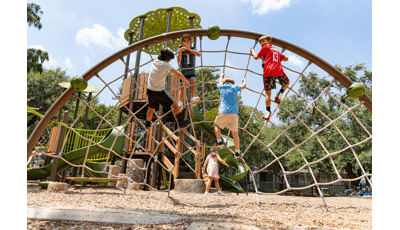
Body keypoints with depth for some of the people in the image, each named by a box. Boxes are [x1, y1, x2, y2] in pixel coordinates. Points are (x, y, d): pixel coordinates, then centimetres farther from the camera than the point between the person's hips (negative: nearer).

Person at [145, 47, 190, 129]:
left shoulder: (155, 61, 3)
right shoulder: (165, 64, -16)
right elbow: (178, 74, -16)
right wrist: (186, 81, -4)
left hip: (150, 90, 6)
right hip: (160, 91, -6)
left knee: (151, 108, 26)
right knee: (174, 105, 11)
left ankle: (148, 124, 46)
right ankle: (181, 123, 17)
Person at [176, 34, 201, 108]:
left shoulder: (193, 49, 5)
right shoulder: (179, 50, 4)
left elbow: (198, 54, -16)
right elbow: (178, 60, -11)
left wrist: (189, 49, -27)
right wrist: (180, 51, -27)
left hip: (191, 71, -1)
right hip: (183, 71, 1)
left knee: (193, 82, -26)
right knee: (182, 87, -4)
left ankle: (193, 99, -36)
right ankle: (180, 102, -2)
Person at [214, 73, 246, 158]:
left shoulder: (222, 87, 10)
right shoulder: (234, 87, 8)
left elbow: (221, 81, 35)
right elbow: (243, 86, 27)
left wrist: (222, 76, 55)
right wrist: (244, 80, 48)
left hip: (223, 112, 0)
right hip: (234, 113, 0)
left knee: (216, 124, 25)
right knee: (235, 132, 5)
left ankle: (219, 141, 12)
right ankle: (237, 152, 8)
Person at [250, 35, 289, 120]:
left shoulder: (265, 48, 14)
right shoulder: (276, 50, 29)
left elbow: (256, 57, 13)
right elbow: (286, 58, 33)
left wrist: (252, 51, 31)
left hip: (268, 72, -3)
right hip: (279, 71, 3)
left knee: (268, 92, -1)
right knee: (287, 82, 29)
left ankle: (268, 112, -7)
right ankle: (279, 94, 4)